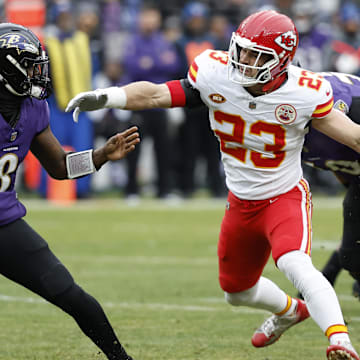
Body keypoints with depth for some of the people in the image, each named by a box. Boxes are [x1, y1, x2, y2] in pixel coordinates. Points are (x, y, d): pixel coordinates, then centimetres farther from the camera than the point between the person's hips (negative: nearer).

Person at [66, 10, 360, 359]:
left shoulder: (302, 95, -22)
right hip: (241, 203, 5)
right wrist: (103, 97, -31)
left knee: (295, 265, -34)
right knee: (237, 291, 21)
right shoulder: (216, 77, -17)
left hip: (285, 197, -5)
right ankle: (289, 310, 52)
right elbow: (156, 95, -17)